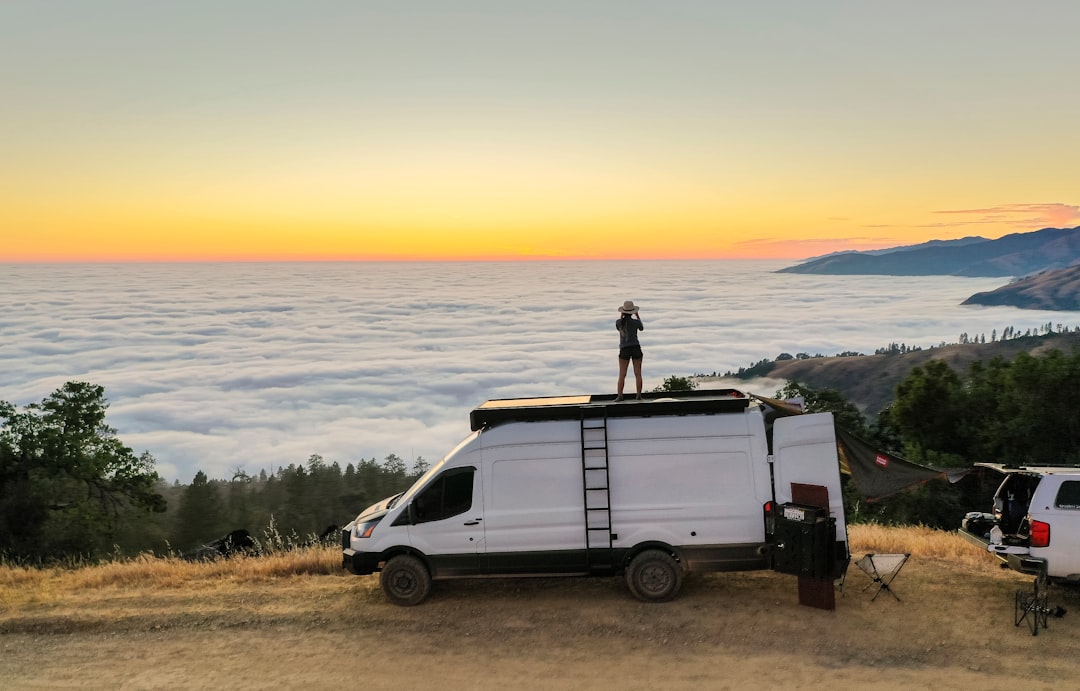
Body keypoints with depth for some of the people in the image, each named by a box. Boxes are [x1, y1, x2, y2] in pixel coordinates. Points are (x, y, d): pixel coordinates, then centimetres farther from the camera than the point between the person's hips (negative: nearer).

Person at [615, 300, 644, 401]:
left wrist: (621, 316, 27)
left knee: (622, 375, 2)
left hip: (624, 350, 1)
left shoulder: (618, 322, -3)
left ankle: (619, 396, -7)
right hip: (636, 348, 0)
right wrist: (637, 316, 24)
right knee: (638, 374, 5)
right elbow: (642, 328, 17)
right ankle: (639, 395, 3)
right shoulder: (636, 322, -6)